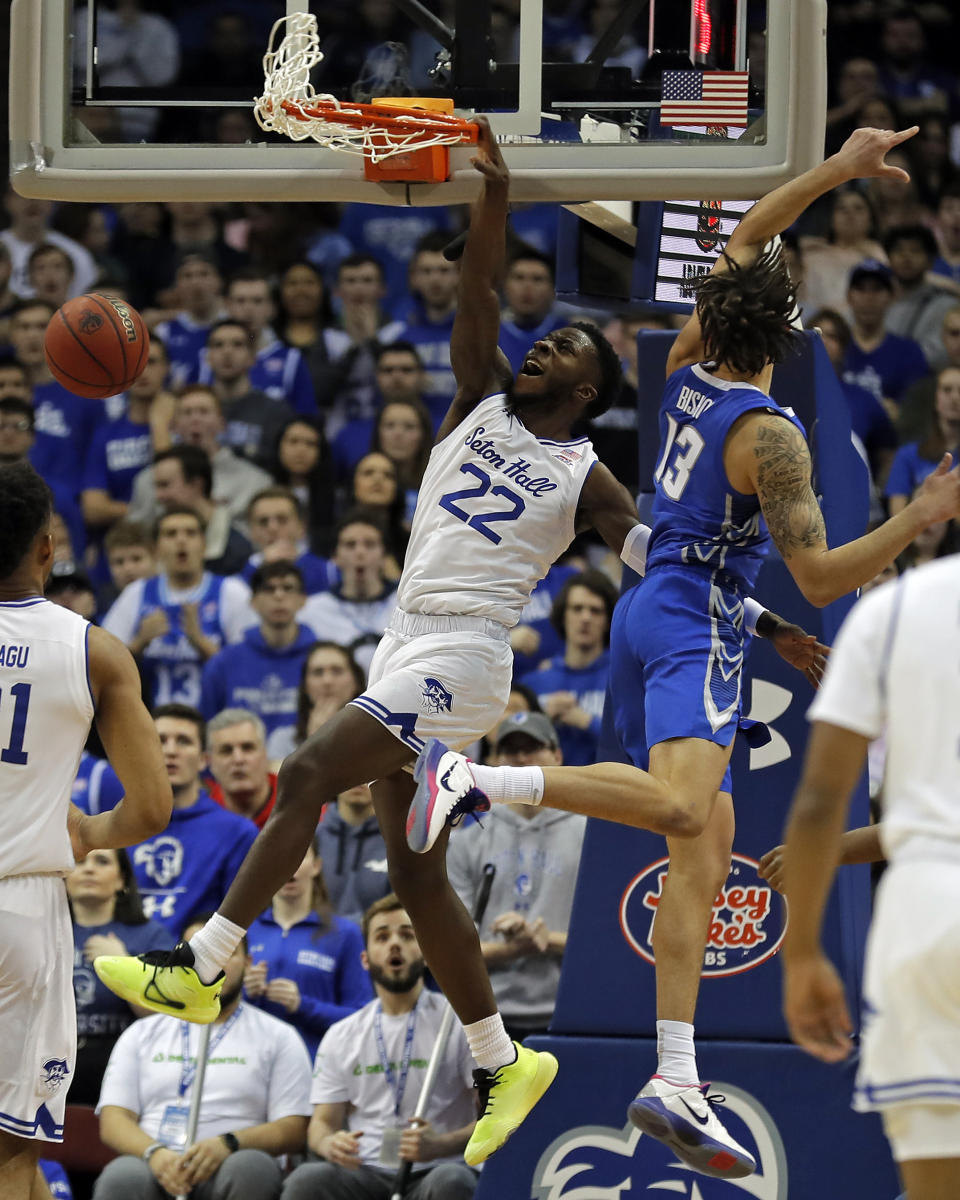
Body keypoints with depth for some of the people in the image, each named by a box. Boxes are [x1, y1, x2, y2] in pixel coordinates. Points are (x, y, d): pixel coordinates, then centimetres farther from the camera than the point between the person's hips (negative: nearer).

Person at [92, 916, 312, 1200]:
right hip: (155, 1166, 1)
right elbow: (112, 1122, 10)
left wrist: (228, 1144, -16)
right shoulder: (142, 1035, 21)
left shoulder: (278, 1037, 15)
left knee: (250, 1167, -38)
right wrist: (155, 1153, -14)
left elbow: (293, 1131, 5)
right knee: (121, 1177, -35)